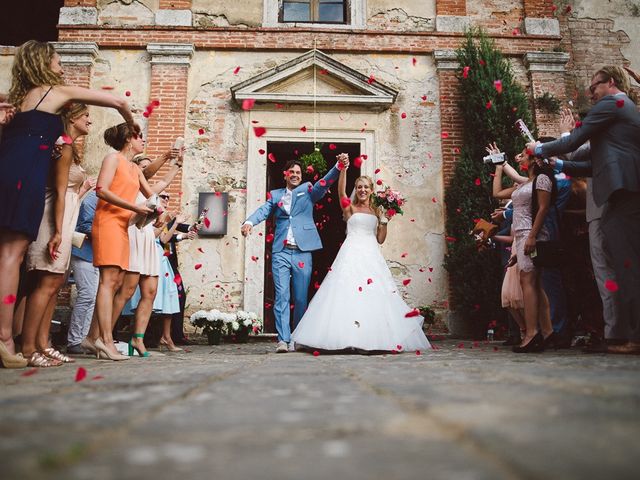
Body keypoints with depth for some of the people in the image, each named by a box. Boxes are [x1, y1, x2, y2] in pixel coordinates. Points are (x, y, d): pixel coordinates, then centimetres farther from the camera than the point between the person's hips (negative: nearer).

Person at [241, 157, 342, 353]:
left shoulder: (308, 190, 13)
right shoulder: (275, 195, 15)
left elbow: (325, 182, -3)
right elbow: (263, 210, 0)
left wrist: (338, 166, -21)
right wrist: (249, 221, -21)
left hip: (302, 252, 0)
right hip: (281, 252, 1)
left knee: (301, 298, 5)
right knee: (281, 296, -6)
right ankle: (283, 339, -6)